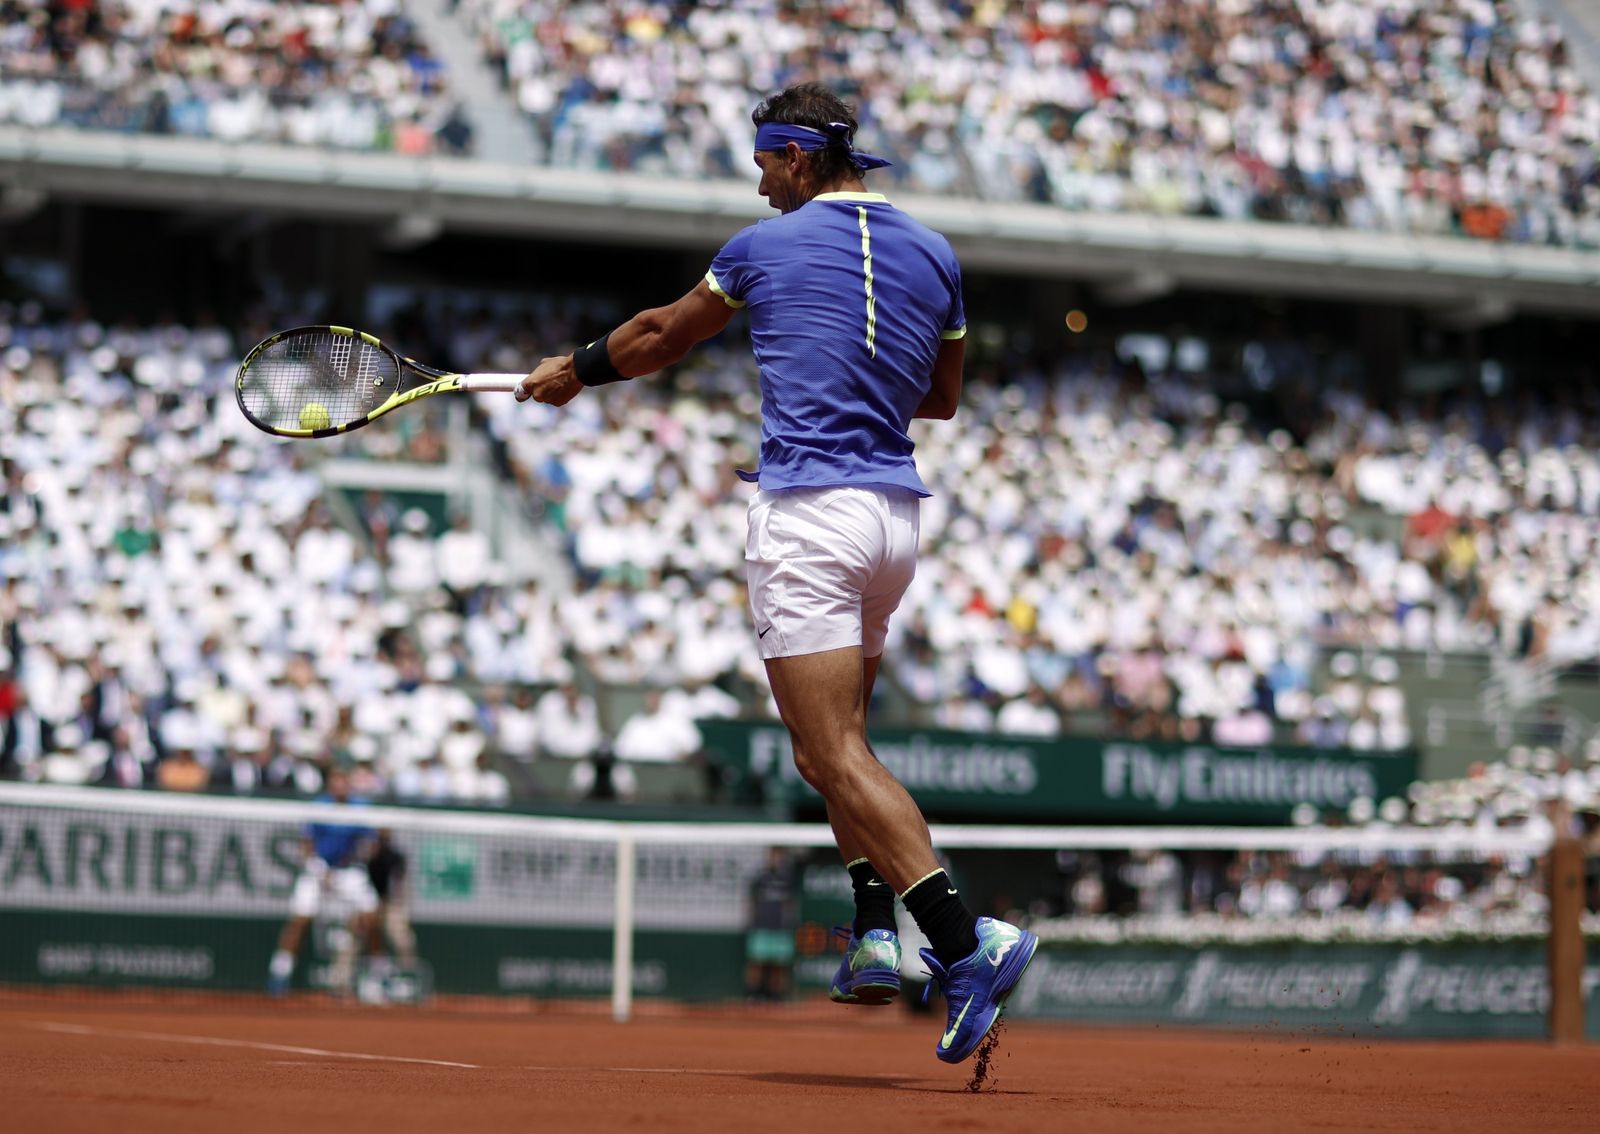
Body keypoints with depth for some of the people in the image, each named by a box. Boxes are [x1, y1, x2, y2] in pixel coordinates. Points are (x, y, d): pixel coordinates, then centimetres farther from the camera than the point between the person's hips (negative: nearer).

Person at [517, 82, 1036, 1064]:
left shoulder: (765, 247, 1)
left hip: (808, 509, -6)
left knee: (834, 754, -11)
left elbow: (661, 337, 17)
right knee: (842, 737, 20)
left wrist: (573, 371, 35)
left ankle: (965, 938, -25)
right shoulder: (934, 256, 12)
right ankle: (876, 932, 8)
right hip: (898, 508, 6)